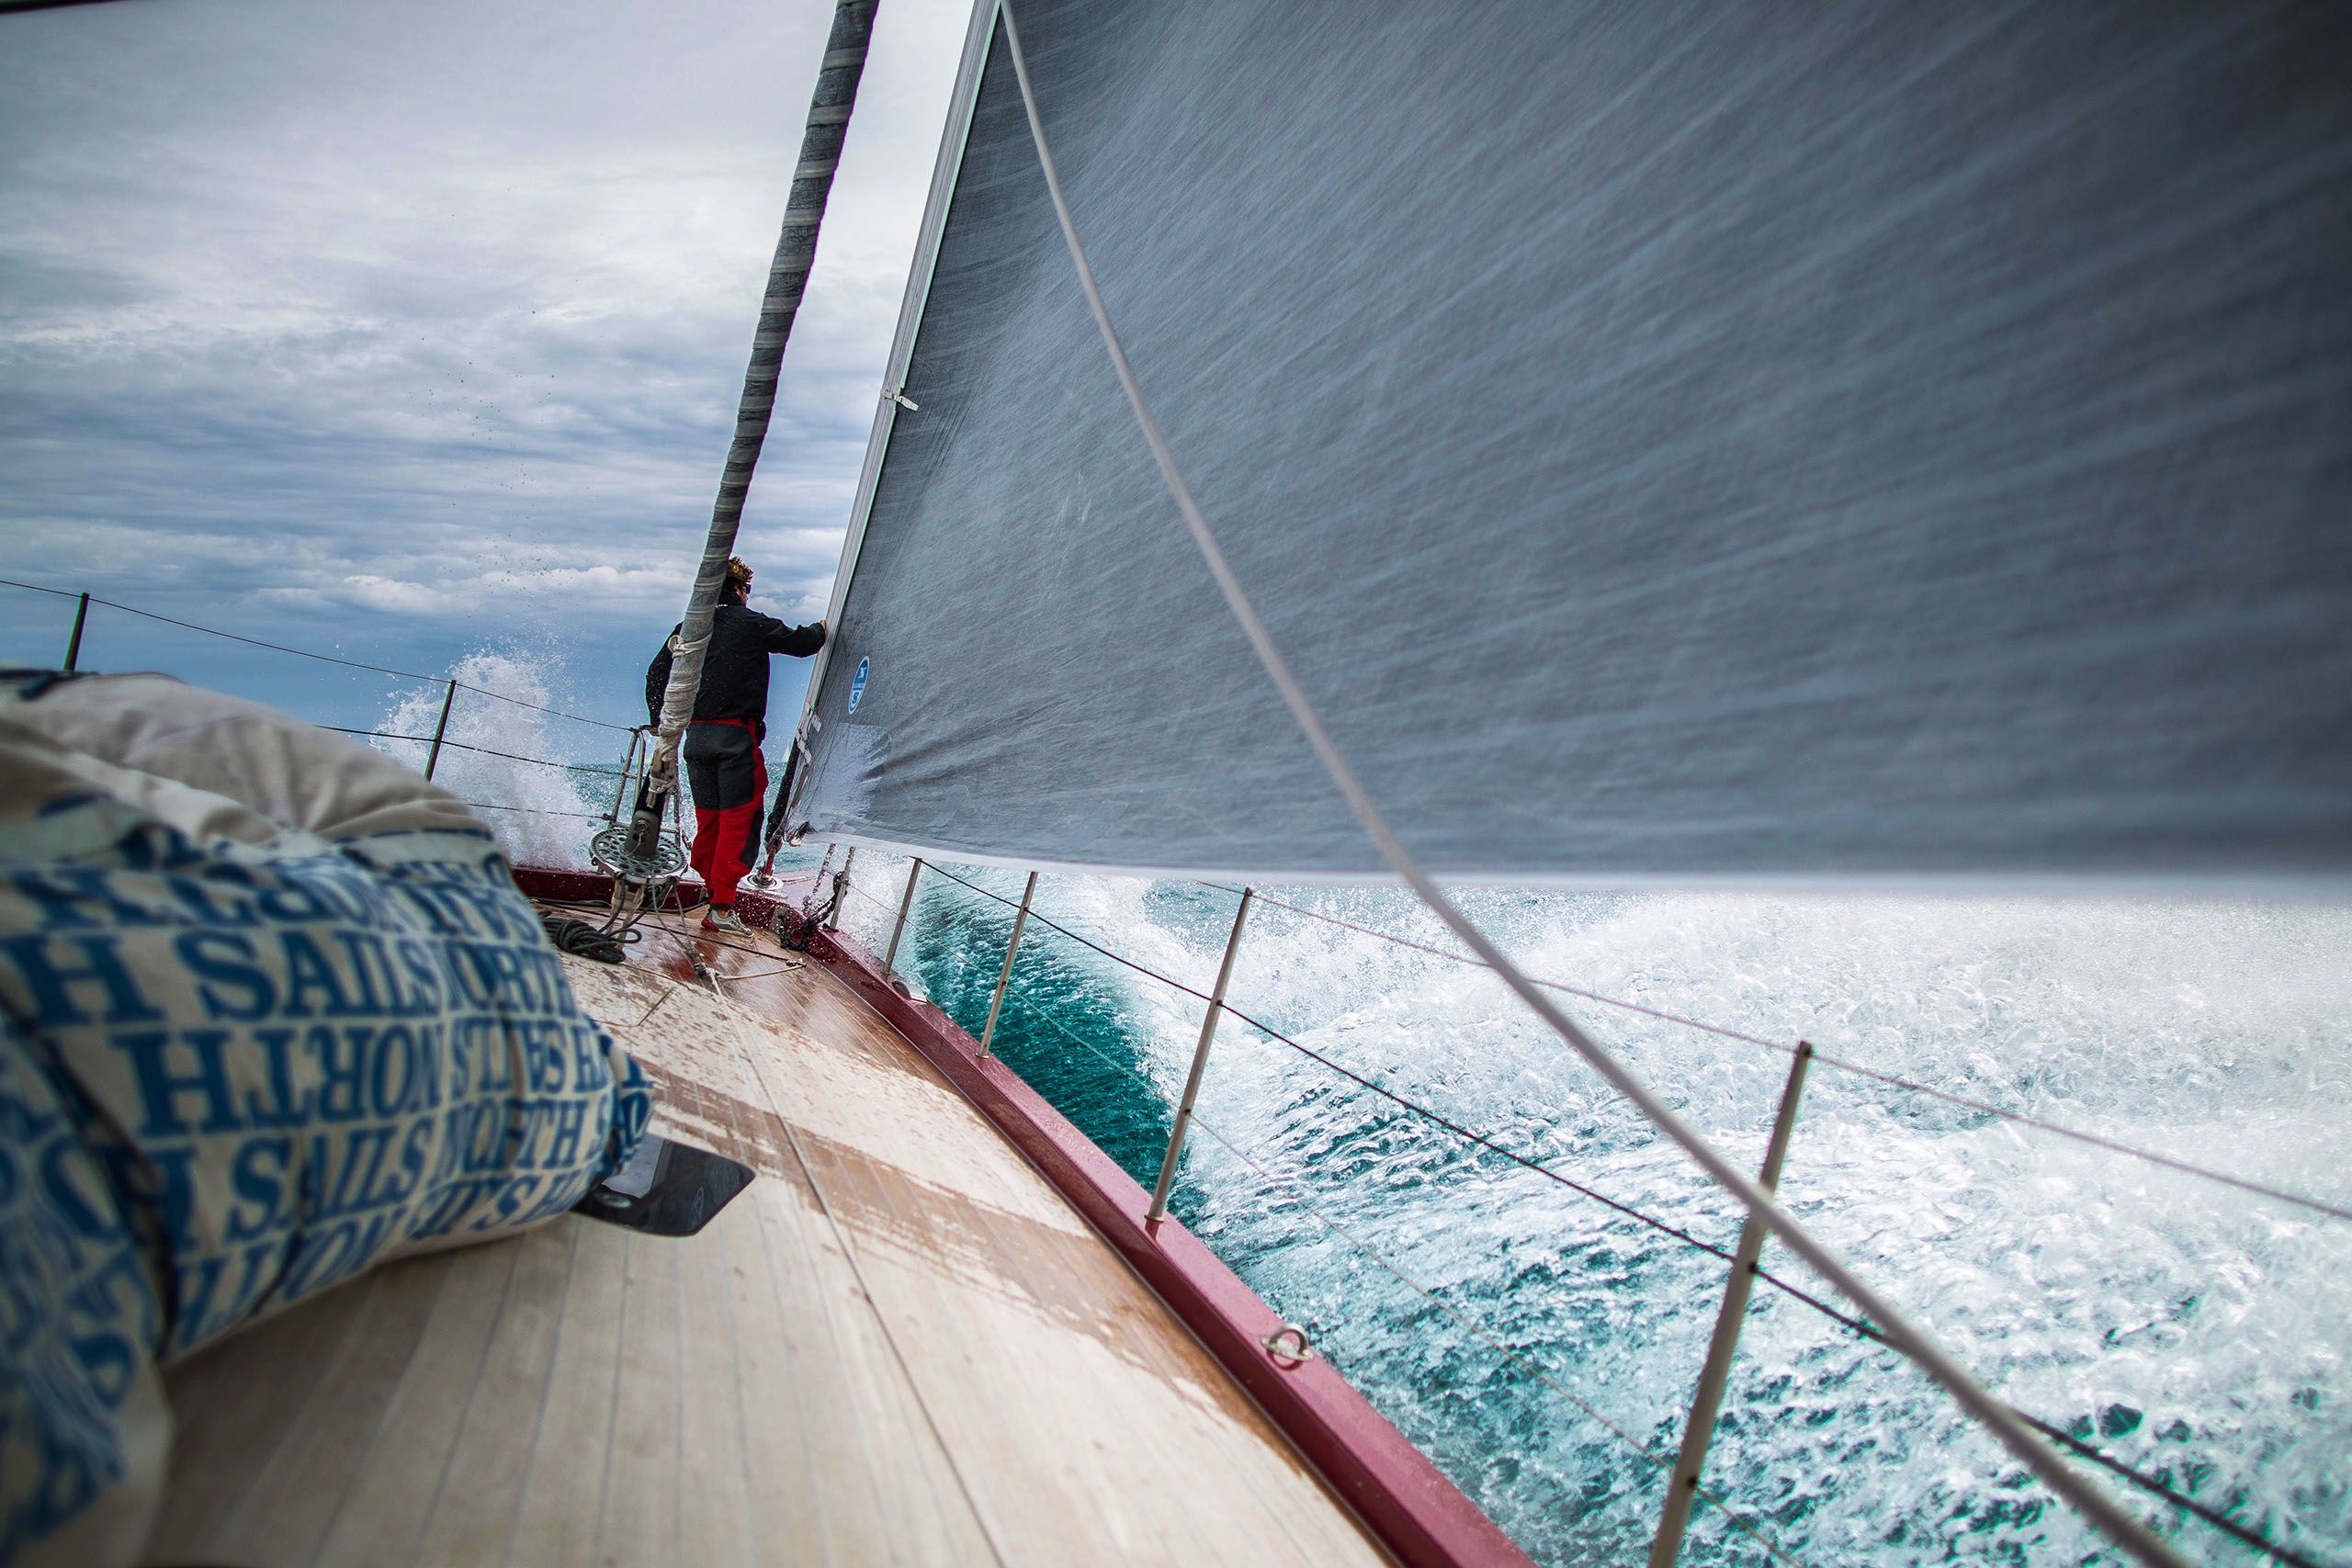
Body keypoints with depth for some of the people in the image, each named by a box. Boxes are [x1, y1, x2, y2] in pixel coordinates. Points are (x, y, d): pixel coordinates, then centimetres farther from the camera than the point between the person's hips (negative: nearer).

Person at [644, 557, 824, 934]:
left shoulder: (690, 626, 11)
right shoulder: (751, 623, -6)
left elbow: (657, 672, 13)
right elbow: (801, 643, 0)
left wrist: (660, 721, 23)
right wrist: (822, 629, 22)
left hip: (696, 736, 6)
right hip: (737, 737, -6)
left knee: (708, 819, 14)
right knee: (739, 820, -3)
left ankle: (710, 891, 18)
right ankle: (721, 908, -5)